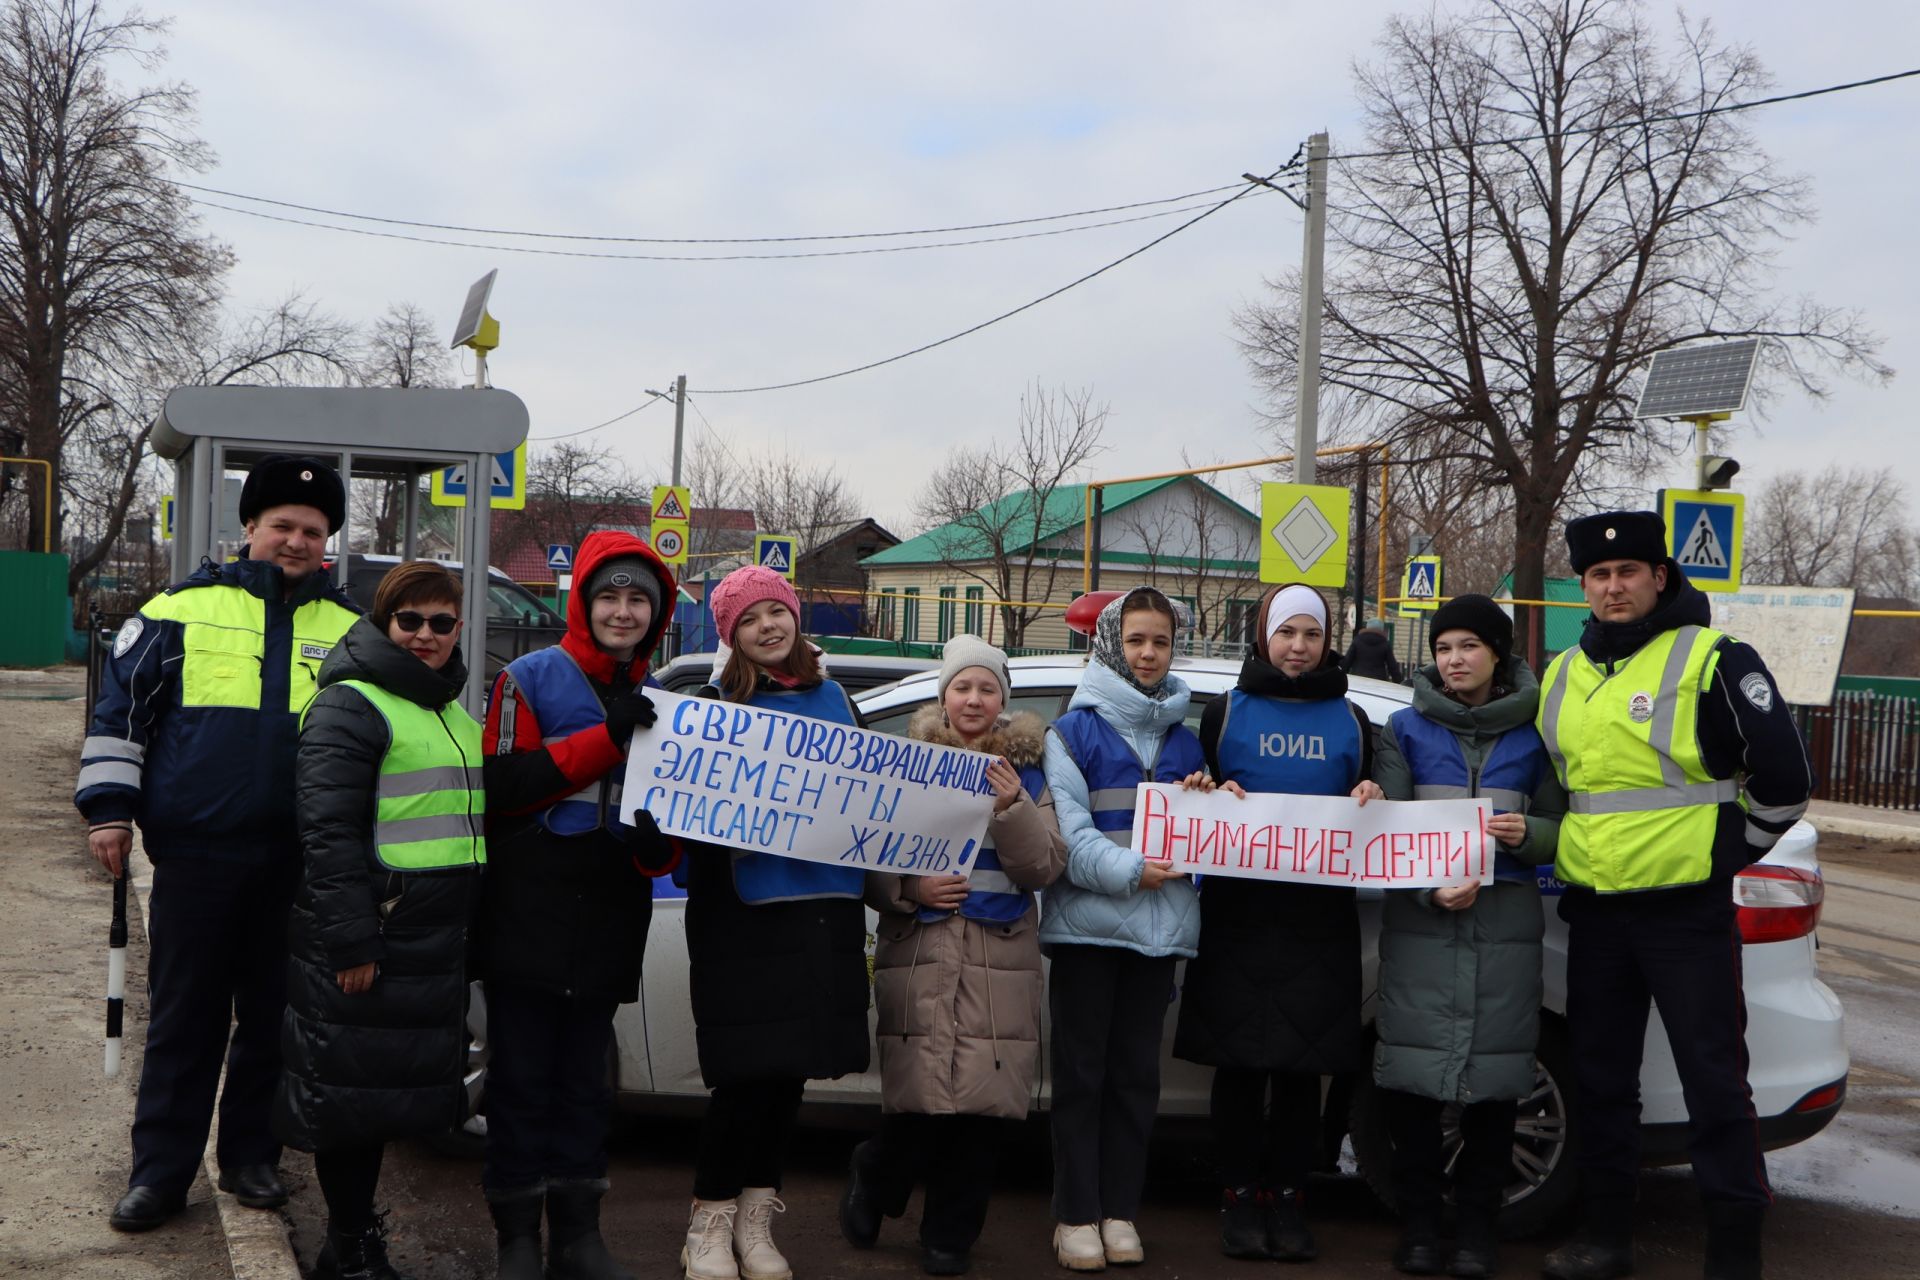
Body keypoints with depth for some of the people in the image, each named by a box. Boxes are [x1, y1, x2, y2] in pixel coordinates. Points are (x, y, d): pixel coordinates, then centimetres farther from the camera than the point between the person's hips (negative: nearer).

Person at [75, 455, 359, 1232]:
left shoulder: (349, 630, 10)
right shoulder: (183, 609, 3)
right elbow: (120, 712, 5)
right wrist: (109, 806, -1)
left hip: (299, 864, 2)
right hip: (196, 855, -2)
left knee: (273, 1019, 10)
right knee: (183, 1020, 6)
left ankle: (251, 1159, 23)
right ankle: (160, 1172, 14)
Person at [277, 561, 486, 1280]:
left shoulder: (458, 714, 17)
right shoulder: (350, 706, -9)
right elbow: (328, 830, -17)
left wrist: (471, 933, 23)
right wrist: (350, 941, -22)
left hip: (436, 943, 8)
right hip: (362, 939, -8)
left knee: (389, 1089, 14)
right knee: (351, 1091, 0)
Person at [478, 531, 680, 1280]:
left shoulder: (660, 700, 11)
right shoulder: (532, 678, -3)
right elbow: (502, 786, -13)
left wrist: (658, 848, -8)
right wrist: (606, 738, -19)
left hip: (608, 923, 4)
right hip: (529, 918, -4)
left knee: (585, 1079, 12)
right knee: (522, 1079, 2)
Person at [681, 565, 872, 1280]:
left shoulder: (832, 699, 14)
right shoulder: (717, 705, 0)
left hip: (826, 905, 5)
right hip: (744, 907, -4)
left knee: (793, 1068, 9)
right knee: (748, 1072, -5)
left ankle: (755, 1219, 22)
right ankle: (710, 1220, 13)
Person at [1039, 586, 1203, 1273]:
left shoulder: (1185, 740, 15)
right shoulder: (1073, 732, 0)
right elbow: (1065, 829, -10)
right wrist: (1126, 870, -23)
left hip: (1160, 925, 4)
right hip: (1087, 923, -4)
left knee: (1137, 1073, 9)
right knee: (1081, 1073, 1)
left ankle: (1121, 1212, 18)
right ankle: (1077, 1216, 7)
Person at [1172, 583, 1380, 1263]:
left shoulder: (1350, 720, 13)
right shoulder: (1226, 711, 8)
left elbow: (1375, 818, 17)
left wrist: (1371, 800, -4)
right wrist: (1212, 795, -11)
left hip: (1321, 918, 1)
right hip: (1238, 909, -1)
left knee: (1303, 1065, 4)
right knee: (1240, 1061, 1)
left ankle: (1288, 1196, 14)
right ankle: (1240, 1197, 11)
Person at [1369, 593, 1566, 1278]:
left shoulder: (1535, 733, 10)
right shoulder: (1407, 728, 9)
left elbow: (1564, 829, 12)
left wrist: (1528, 833, -11)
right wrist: (1432, 888, -12)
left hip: (1507, 925, 0)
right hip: (1419, 920, 0)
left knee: (1495, 1078, -1)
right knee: (1411, 1074, -4)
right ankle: (1419, 1223, 10)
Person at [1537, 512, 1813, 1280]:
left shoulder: (1713, 660, -8)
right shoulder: (1562, 676, 12)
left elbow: (1783, 779, -6)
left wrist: (1726, 855, -1)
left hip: (1688, 909, -6)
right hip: (1593, 911, 6)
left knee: (1714, 1080, -3)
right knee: (1600, 1076, 13)